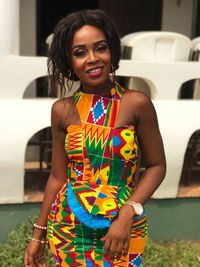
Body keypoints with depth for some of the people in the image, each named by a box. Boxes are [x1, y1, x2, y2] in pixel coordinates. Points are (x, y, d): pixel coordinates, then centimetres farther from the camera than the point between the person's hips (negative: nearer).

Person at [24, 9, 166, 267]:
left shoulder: (137, 103, -13)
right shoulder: (62, 110, -5)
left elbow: (156, 165, -5)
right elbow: (58, 176, 3)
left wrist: (127, 214, -17)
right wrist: (38, 234, 7)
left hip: (122, 228, -2)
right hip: (66, 228, 2)